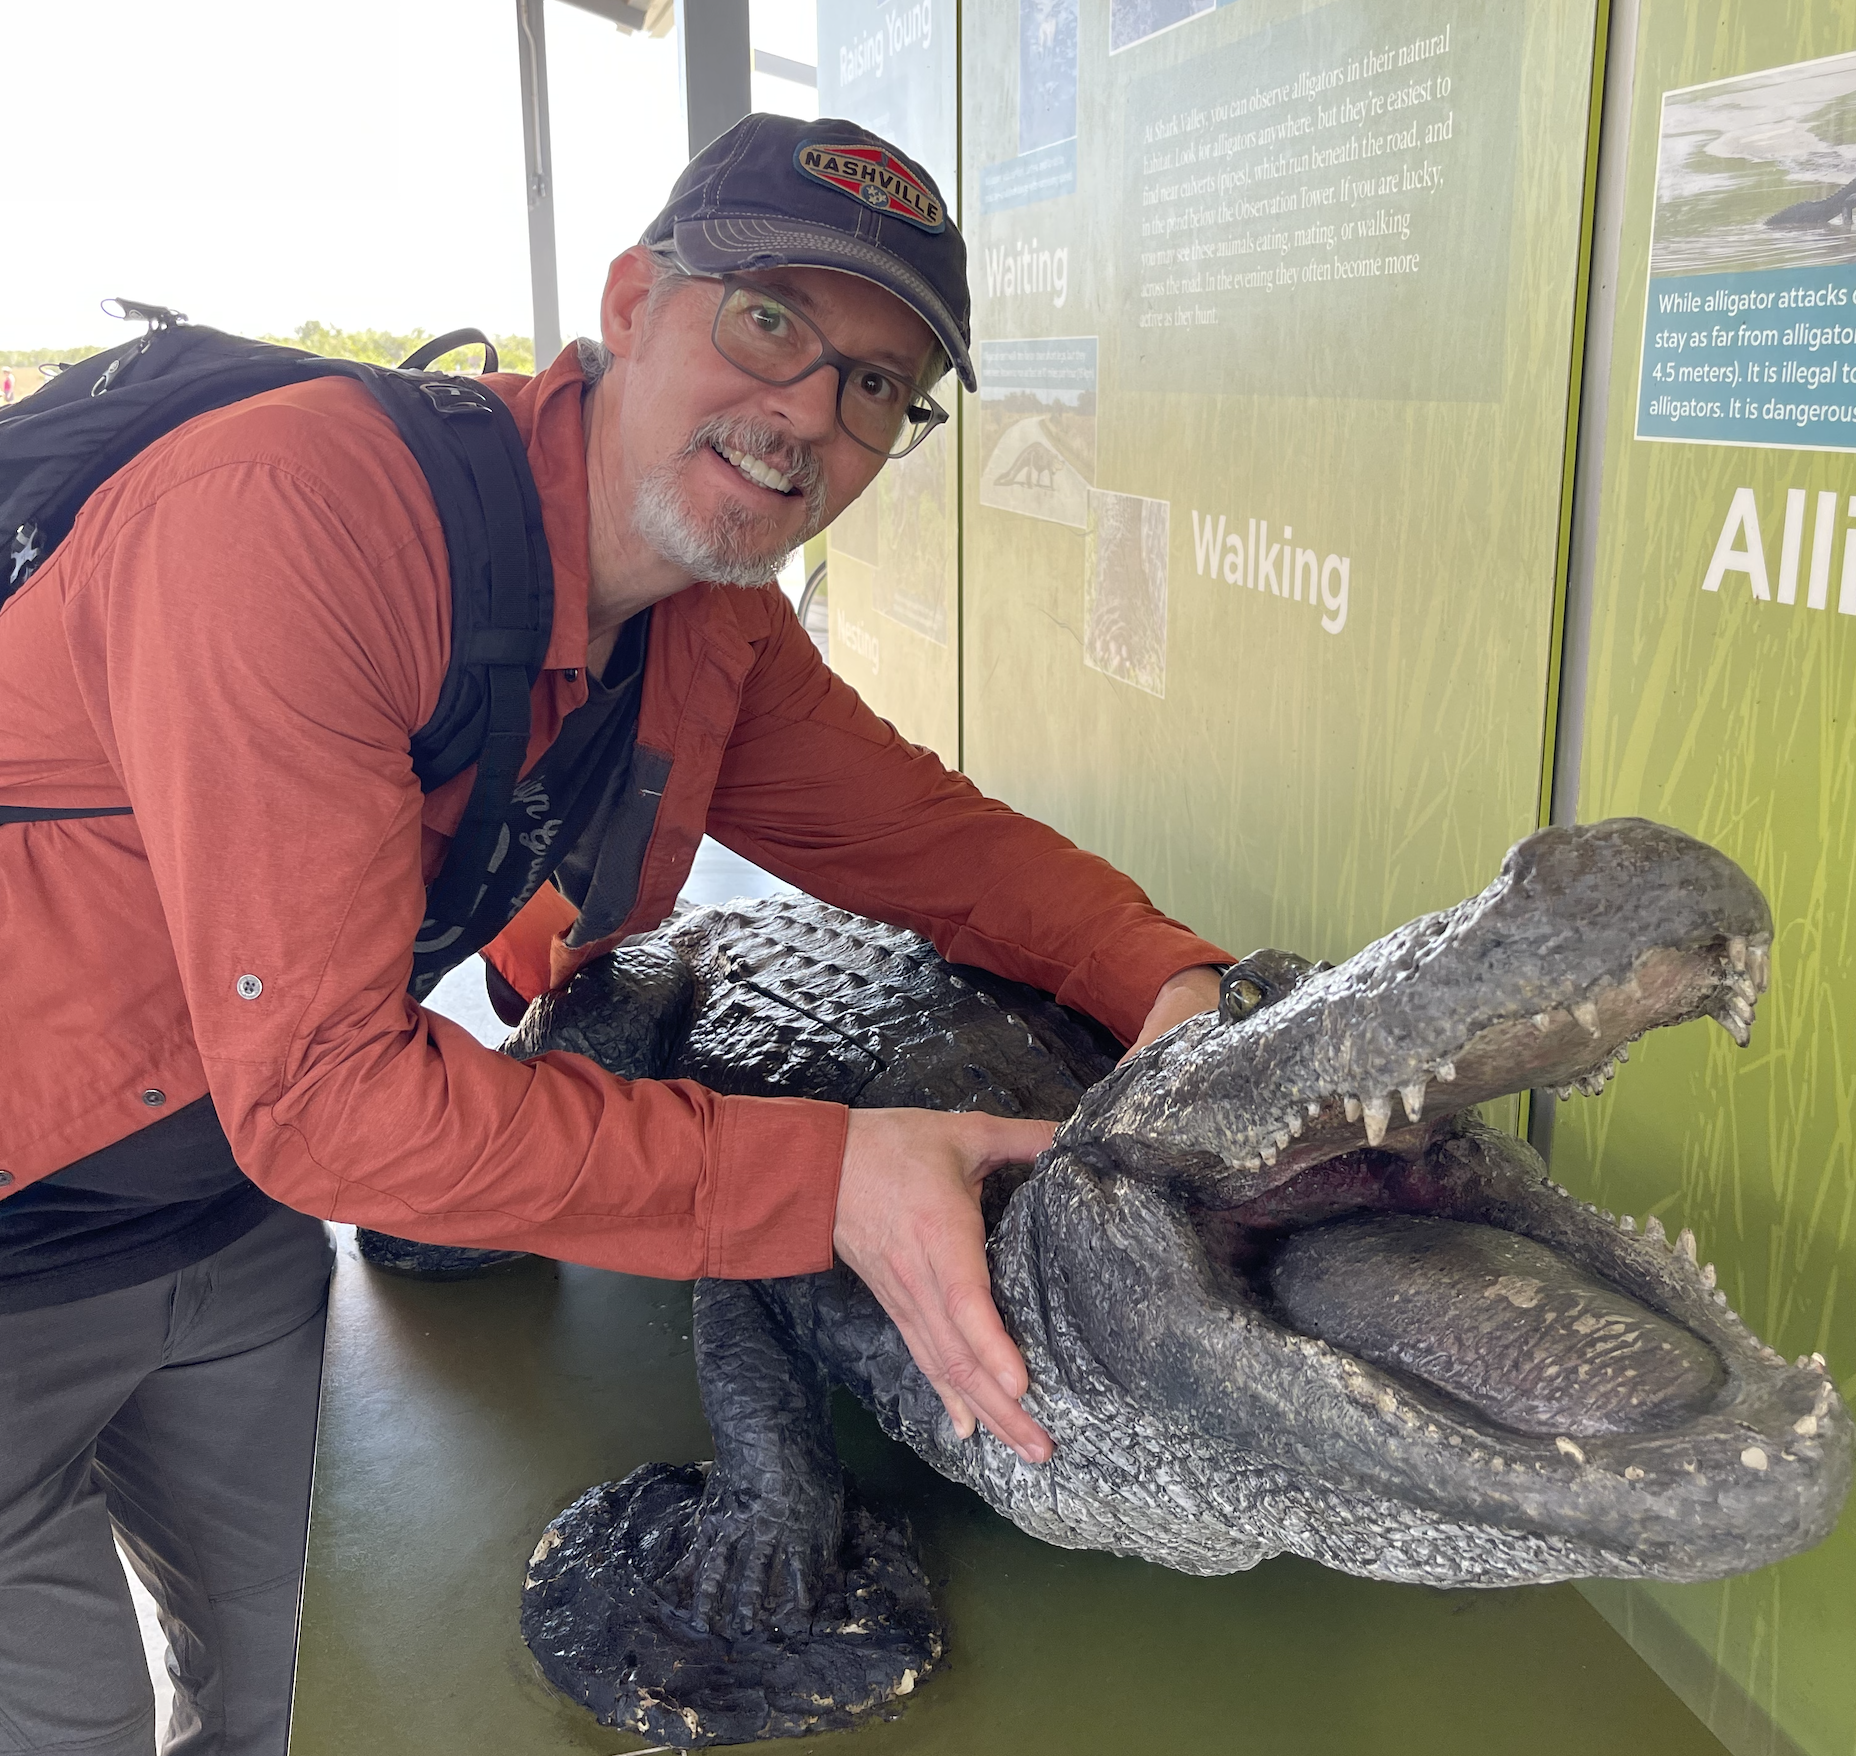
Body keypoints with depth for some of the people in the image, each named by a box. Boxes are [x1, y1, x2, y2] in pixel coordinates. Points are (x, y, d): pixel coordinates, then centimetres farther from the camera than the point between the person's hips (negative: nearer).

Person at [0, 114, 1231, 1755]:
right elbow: (319, 1086, -35)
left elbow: (928, 832, 3)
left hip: (238, 1208, 7)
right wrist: (825, 1181, -35)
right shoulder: (302, 507, -33)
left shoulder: (715, 627, -6)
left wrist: (1168, 981, -17)